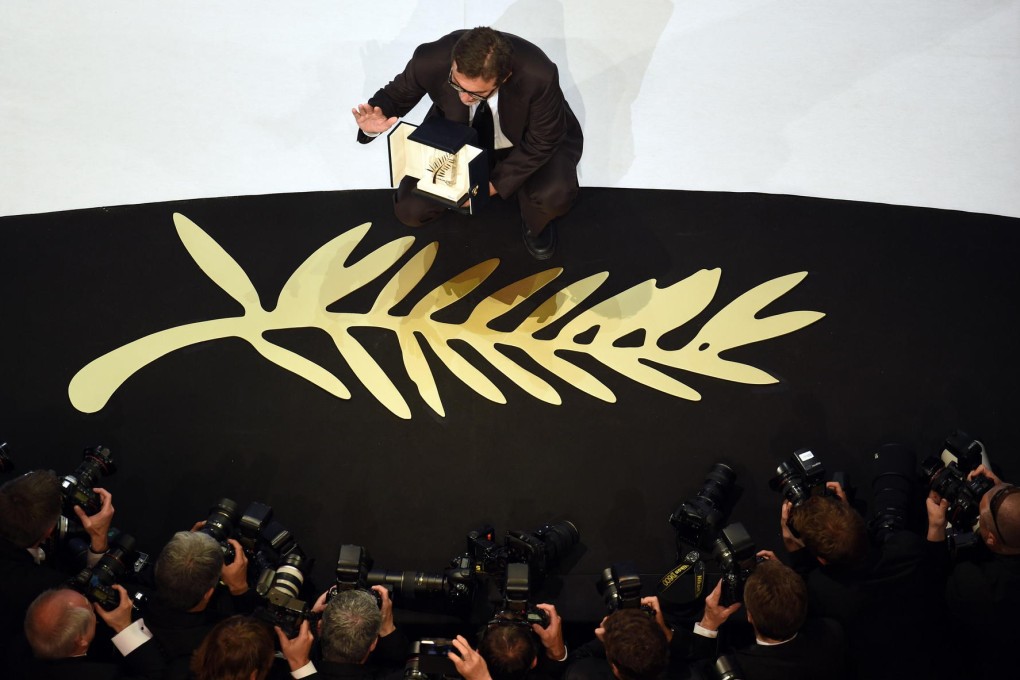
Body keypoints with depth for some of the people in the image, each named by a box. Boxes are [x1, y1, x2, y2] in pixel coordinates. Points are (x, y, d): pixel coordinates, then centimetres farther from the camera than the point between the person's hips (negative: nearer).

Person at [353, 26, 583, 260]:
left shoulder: (539, 74, -40)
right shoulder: (430, 60, -33)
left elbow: (543, 140, -22)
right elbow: (397, 93, -10)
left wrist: (496, 183, -27)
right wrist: (374, 124, -32)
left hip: (528, 139, -2)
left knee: (554, 196, -32)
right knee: (410, 210, -13)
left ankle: (534, 223, 7)